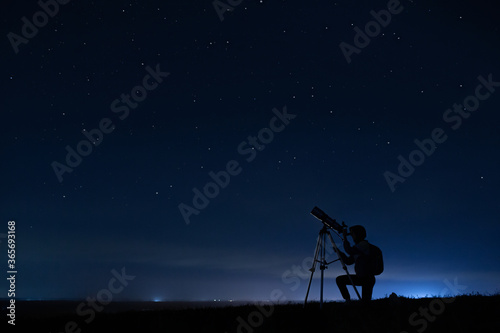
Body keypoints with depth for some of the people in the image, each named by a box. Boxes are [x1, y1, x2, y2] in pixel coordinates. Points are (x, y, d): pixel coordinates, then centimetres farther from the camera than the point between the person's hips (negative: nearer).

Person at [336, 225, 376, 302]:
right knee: (340, 279, 9)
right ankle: (347, 300, 7)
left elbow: (350, 251, -25)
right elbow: (348, 261, 15)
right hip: (360, 277, 9)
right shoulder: (358, 245, 15)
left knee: (365, 302, -12)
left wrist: (345, 238, -14)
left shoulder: (364, 244, -13)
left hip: (367, 278, -9)